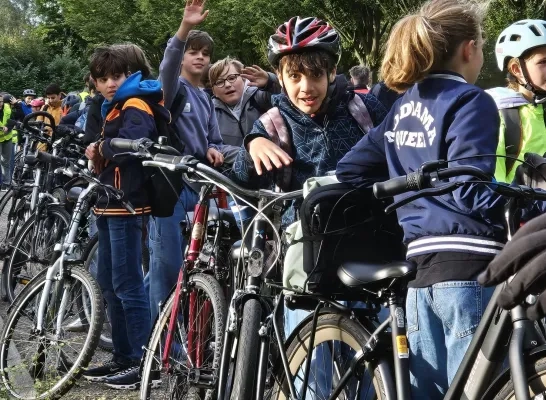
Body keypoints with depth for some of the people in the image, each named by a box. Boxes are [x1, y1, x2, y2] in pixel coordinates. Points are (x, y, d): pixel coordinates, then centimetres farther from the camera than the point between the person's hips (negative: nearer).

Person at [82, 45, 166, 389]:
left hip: (126, 205, -11)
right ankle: (123, 357, 21)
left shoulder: (136, 106, -9)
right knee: (109, 283, 13)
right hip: (109, 204, 11)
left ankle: (144, 362, -7)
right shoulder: (114, 108, 22)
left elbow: (130, 143, -30)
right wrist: (98, 156, 2)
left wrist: (103, 146, -11)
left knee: (127, 284, -10)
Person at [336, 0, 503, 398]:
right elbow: (470, 189, -17)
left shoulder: (403, 107, 16)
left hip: (420, 266, 8)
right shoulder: (470, 101, -5)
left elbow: (351, 171, 18)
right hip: (468, 264, -8)